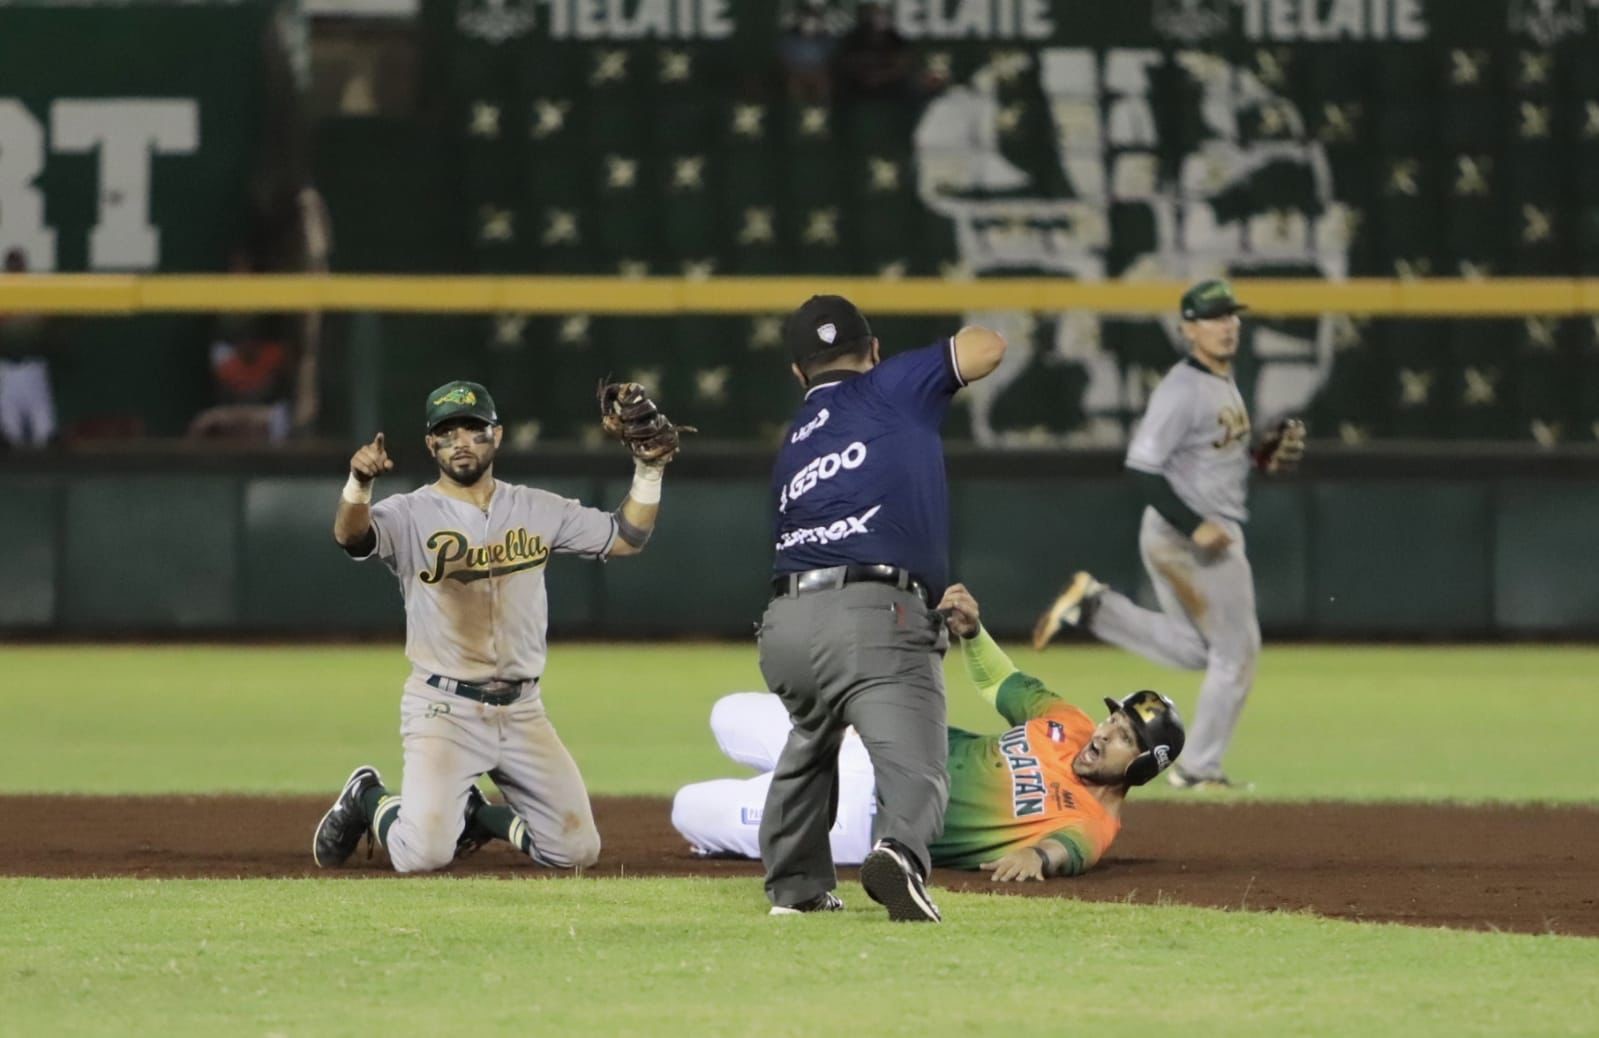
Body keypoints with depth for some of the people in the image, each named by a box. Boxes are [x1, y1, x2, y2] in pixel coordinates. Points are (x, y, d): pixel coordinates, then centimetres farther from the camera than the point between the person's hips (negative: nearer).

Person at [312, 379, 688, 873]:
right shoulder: (410, 514, -7)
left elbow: (627, 538, 13)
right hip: (444, 710, -4)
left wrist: (649, 469, 1)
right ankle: (369, 799, 14)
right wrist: (358, 484, -48)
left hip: (522, 713, 4)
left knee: (577, 850, 1)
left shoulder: (537, 510, 7)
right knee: (423, 855, -20)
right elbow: (351, 535, -28)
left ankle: (476, 814, 27)